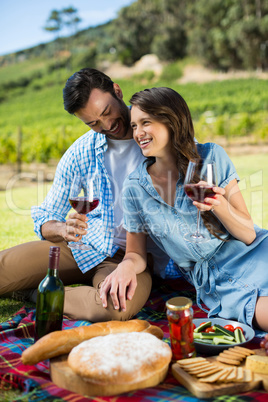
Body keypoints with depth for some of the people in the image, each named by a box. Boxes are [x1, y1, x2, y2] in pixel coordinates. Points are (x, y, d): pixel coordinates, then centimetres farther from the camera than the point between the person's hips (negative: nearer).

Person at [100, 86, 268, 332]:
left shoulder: (210, 156, -6)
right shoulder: (135, 188, -3)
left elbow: (248, 235, -5)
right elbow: (137, 253, 6)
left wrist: (220, 205, -25)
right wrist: (127, 266, -19)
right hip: (217, 286, -1)